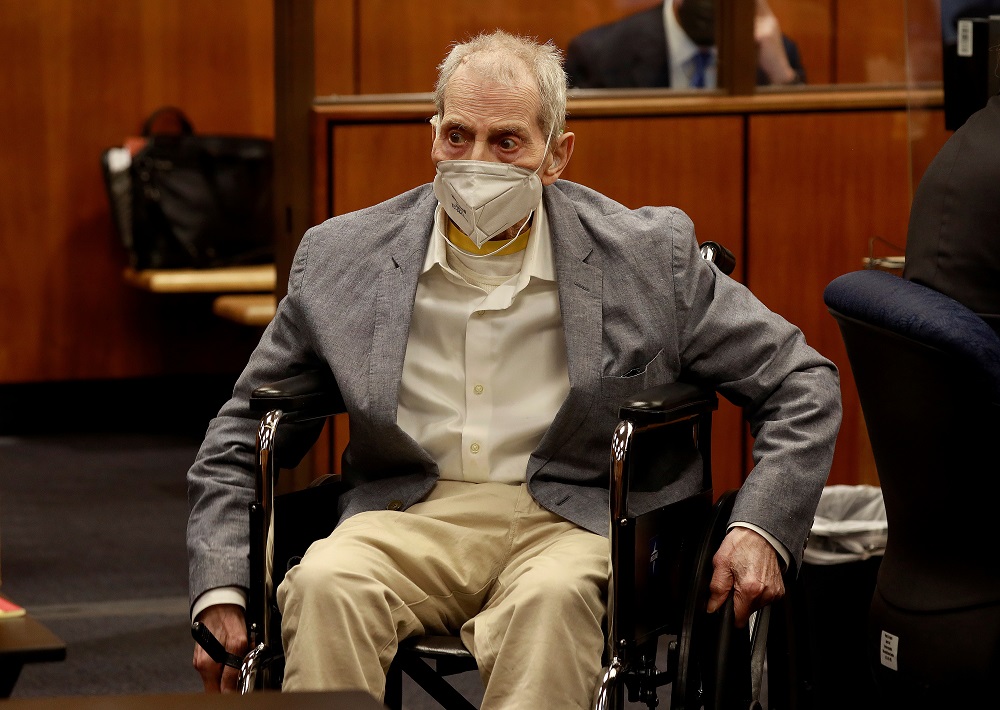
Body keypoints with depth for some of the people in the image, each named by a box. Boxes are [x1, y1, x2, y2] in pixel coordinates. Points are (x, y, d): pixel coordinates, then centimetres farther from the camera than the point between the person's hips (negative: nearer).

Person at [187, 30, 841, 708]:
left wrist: (760, 530, -9)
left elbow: (800, 384, 7)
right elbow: (242, 431, 15)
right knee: (324, 583, -31)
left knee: (552, 598, -36)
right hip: (410, 519, 2)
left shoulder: (650, 257, 2)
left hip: (573, 523, -2)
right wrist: (220, 592, 2)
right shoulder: (341, 259, 6)